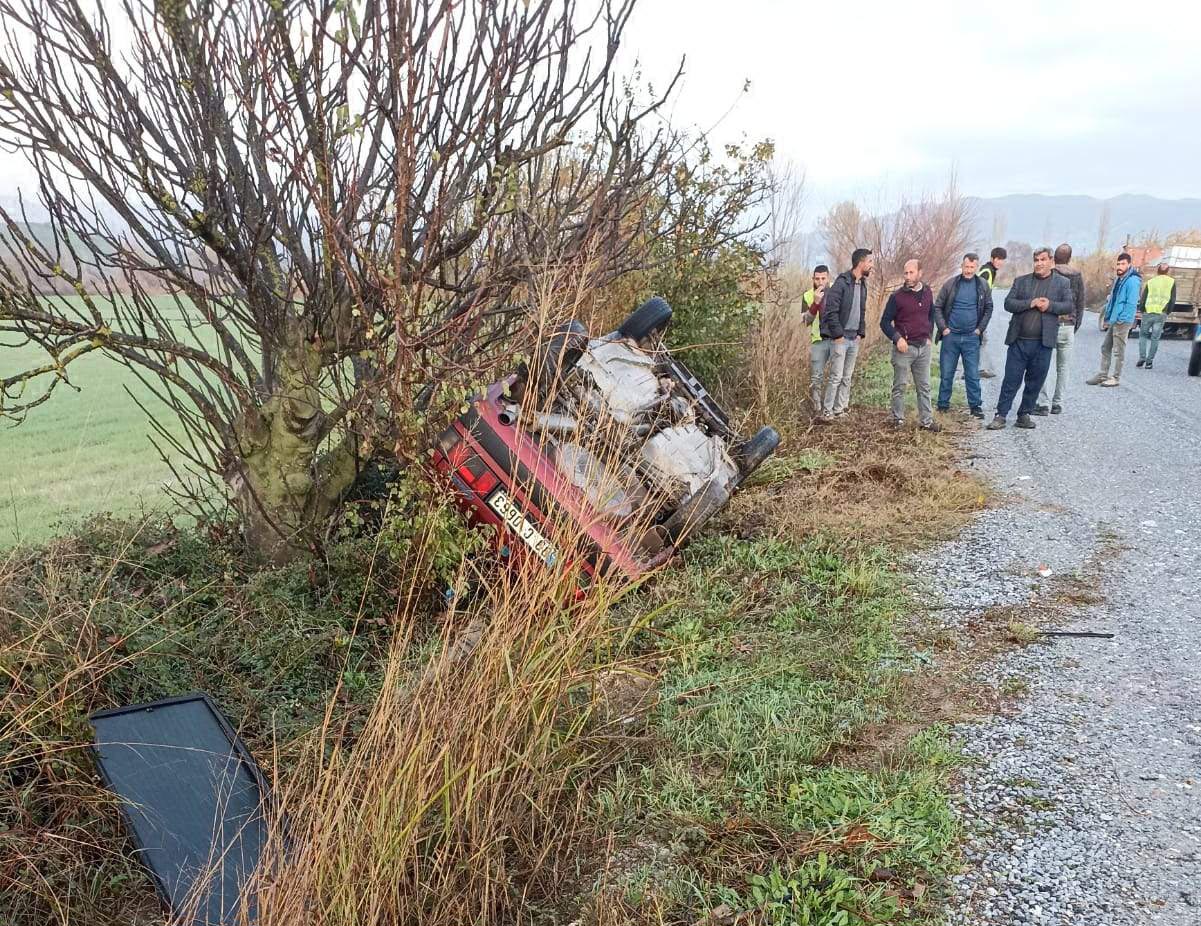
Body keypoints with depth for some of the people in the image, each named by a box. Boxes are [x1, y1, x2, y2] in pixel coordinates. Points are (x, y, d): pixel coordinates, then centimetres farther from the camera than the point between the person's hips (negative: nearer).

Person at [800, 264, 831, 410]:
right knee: (816, 378, 1)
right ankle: (817, 408, 13)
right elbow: (806, 321, -11)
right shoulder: (808, 296, -2)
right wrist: (815, 303, -24)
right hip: (818, 341, 0)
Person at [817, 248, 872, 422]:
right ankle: (826, 412, 0)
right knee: (836, 377, -7)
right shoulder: (841, 282, -13)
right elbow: (831, 311, -17)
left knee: (847, 378, 10)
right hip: (840, 338, -8)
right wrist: (838, 334, -17)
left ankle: (839, 410, 17)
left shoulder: (862, 284, 12)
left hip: (854, 339, 8)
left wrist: (860, 333, 10)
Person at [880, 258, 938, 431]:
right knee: (900, 386, 2)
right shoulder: (897, 296, -8)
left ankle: (926, 420, 14)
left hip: (924, 347, 4)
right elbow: (885, 322, -5)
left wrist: (929, 336, 11)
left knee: (924, 386, 8)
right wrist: (897, 338, -16)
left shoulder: (927, 293, 6)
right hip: (904, 347, -4)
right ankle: (898, 419, 13)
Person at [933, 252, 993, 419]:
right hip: (951, 336, 0)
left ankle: (976, 406, 11)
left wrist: (980, 328, 1)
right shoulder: (950, 284, -1)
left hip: (971, 337, 1)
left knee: (973, 374, 3)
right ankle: (943, 405, 16)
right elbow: (937, 307, 2)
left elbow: (988, 309, 11)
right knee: (946, 374, 5)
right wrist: (943, 327, -5)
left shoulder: (983, 286, 3)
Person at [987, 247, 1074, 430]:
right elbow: (1008, 303, 1)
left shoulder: (1062, 283, 8)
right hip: (1019, 340, 0)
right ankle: (1000, 416, 5)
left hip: (1043, 342, 0)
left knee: (1035, 382, 7)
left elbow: (1070, 305, 2)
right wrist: (1030, 303, -13)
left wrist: (1050, 305, -14)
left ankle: (1024, 415, 19)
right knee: (1011, 380, 0)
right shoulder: (1021, 281, 9)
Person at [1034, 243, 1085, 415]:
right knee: (1063, 367, 9)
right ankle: (1057, 404, 12)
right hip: (1068, 327, 3)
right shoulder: (1078, 276, 6)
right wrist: (1076, 327, 17)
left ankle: (1044, 403, -6)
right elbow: (1081, 304, 9)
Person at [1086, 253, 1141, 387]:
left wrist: (1121, 319, -21)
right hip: (1113, 321, 9)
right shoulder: (1118, 279, 15)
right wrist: (1107, 317, 15)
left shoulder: (1132, 281, -14)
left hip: (1122, 322, -9)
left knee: (1118, 350, -1)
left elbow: (1131, 303, -20)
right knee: (1105, 348, 13)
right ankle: (1103, 375, 21)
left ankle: (1115, 377, 8)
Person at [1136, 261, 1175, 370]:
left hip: (1148, 312, 0)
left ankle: (1142, 358, 2)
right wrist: (1167, 312, 14)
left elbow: (1142, 299, 3)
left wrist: (1141, 310, 14)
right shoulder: (1172, 282, 5)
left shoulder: (1150, 282, 3)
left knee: (1143, 334, 14)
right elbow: (1172, 300, 4)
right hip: (1161, 314, 0)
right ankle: (1149, 361, 3)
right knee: (1155, 338, 5)